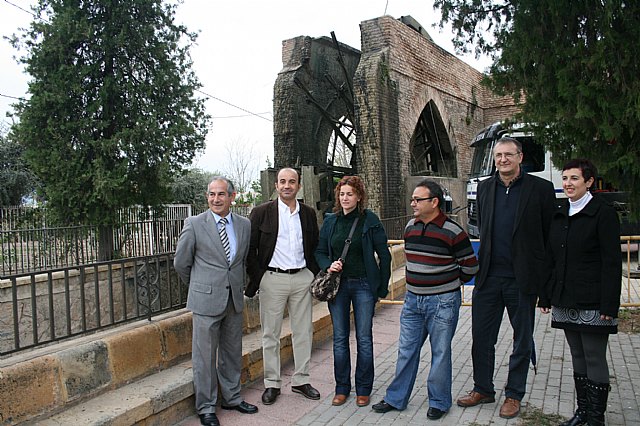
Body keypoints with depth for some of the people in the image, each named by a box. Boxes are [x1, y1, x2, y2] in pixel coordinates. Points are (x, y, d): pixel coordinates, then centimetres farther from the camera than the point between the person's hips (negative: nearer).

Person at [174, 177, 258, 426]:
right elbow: (181, 263, 1)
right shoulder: (194, 224, -7)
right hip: (206, 300, -4)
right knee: (205, 356, 5)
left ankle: (232, 398, 33)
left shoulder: (244, 225, 4)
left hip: (234, 299, 4)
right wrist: (200, 285, 9)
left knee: (232, 352, 16)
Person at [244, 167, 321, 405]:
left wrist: (315, 274, 5)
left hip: (302, 278, 3)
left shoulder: (308, 214, 8)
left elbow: (315, 247, 15)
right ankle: (272, 383, 19)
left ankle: (300, 380, 24)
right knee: (271, 334, 6)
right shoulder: (261, 213, -2)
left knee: (304, 332, 9)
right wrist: (255, 278, -8)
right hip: (273, 279, -3)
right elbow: (250, 248, -2)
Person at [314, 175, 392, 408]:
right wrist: (329, 265, -9)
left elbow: (384, 255, -2)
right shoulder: (330, 221, 5)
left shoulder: (370, 220, -4)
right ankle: (342, 388, 23)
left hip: (363, 285, -3)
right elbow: (320, 252, 12)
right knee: (339, 338, 9)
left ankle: (363, 389, 20)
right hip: (338, 284, 3)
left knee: (364, 339, 4)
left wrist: (382, 286, -2)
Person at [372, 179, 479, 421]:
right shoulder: (410, 227, 6)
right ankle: (396, 398, 24)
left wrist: (450, 283, 6)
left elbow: (470, 265, -5)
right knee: (406, 350, 12)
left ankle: (439, 402, 24)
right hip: (413, 299, 6)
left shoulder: (452, 232, -14)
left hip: (442, 302, -5)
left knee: (440, 353, 7)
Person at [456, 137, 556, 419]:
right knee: (481, 337, 10)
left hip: (522, 279, -3)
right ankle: (483, 389, 28)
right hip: (488, 277, 4)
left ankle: (513, 395, 28)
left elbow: (550, 236, -3)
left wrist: (545, 279, -6)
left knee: (522, 341, 11)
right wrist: (483, 264, 12)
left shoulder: (540, 188, -5)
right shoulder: (484, 188, 7)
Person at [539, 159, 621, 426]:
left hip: (592, 303, -6)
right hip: (565, 301, 6)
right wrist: (545, 296, 11)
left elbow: (612, 262, -10)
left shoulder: (603, 213, -7)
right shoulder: (558, 213, 10)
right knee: (577, 357, 15)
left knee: (594, 360, 3)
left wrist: (609, 305, -15)